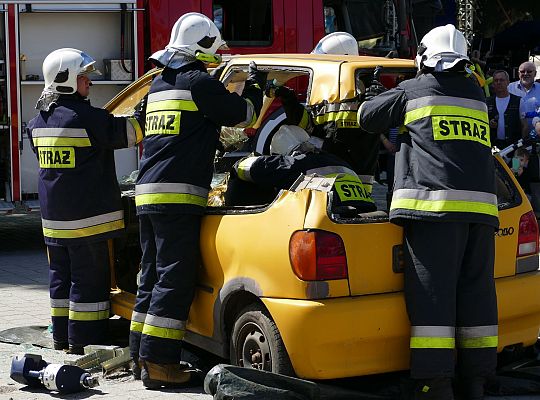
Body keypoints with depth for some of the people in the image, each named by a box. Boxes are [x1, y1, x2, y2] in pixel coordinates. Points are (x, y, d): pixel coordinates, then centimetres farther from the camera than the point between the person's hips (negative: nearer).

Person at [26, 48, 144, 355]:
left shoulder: (38, 123, 9)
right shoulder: (86, 118, -15)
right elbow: (129, 130, -11)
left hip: (53, 220, 8)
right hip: (87, 217, -8)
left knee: (61, 278, 15)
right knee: (89, 281, -1)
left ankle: (62, 339, 22)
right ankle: (83, 344, 1)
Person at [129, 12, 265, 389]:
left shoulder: (158, 85, 18)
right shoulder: (198, 82, -7)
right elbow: (244, 114, -2)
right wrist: (255, 86, 17)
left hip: (147, 193, 9)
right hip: (178, 195, -9)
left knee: (153, 276, 13)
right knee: (175, 280, -6)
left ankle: (142, 356, 16)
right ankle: (158, 362, -8)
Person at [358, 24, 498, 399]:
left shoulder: (413, 91, 8)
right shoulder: (476, 95, 19)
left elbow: (368, 118, 16)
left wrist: (373, 96, 39)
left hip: (434, 205, -4)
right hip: (480, 204, 5)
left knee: (432, 297, -6)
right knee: (476, 295, 8)